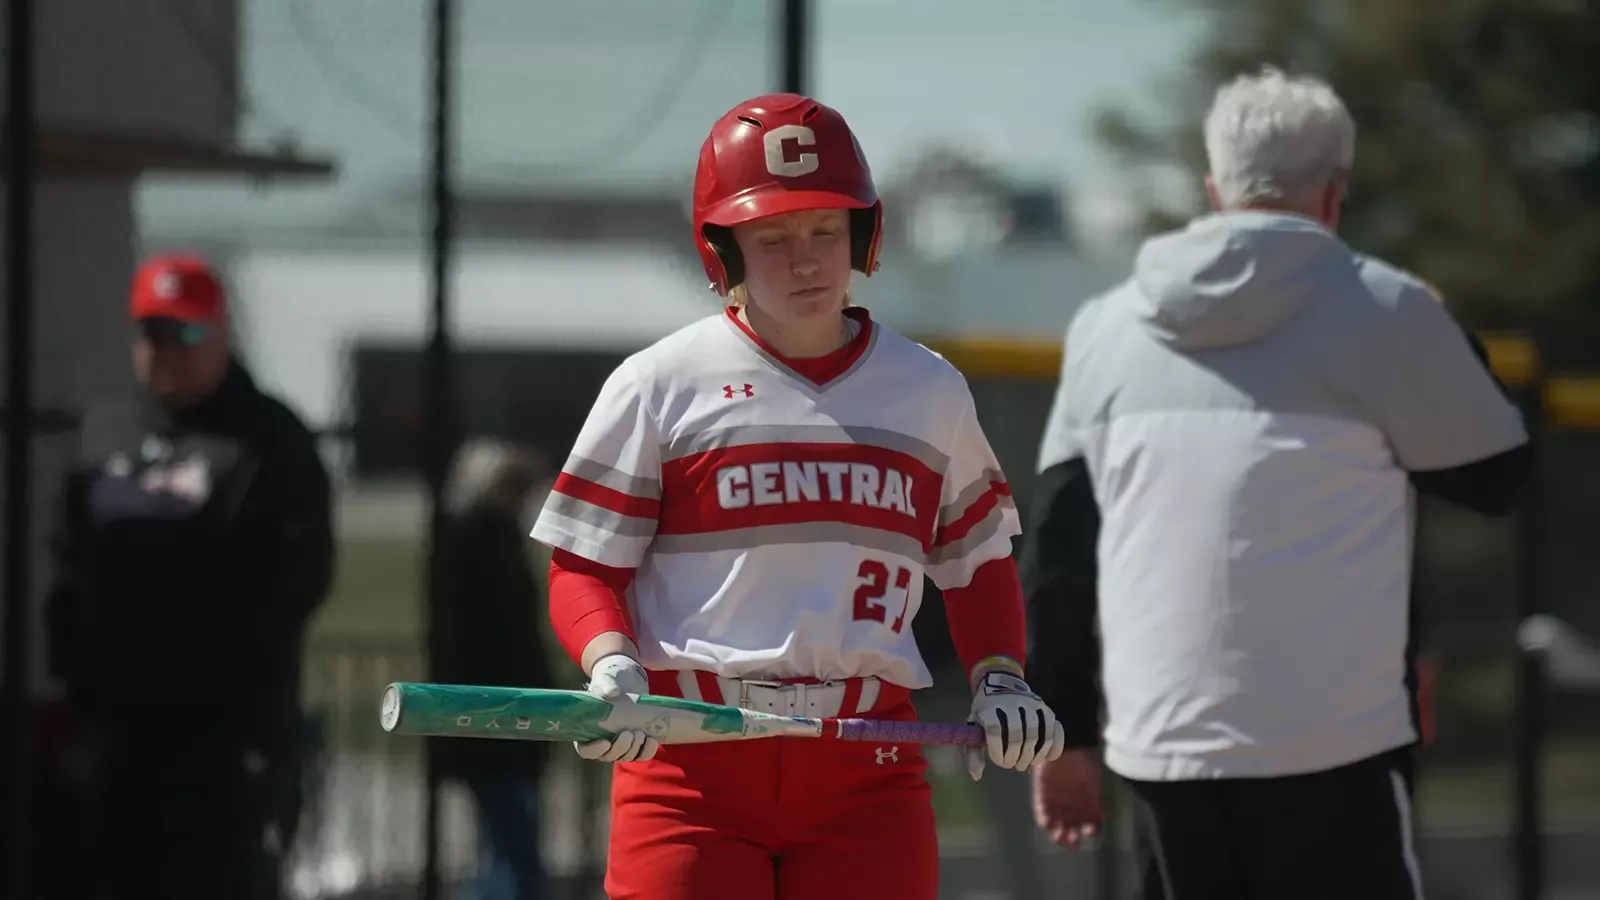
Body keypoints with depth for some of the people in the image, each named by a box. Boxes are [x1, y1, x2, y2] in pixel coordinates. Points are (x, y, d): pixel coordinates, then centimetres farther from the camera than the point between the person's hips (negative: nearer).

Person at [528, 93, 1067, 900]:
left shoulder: (930, 391, 13)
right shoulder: (658, 386, 3)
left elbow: (977, 559, 23)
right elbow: (582, 566, 3)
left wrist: (999, 679, 5)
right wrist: (610, 665, -16)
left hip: (868, 775, 3)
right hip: (689, 767, -3)